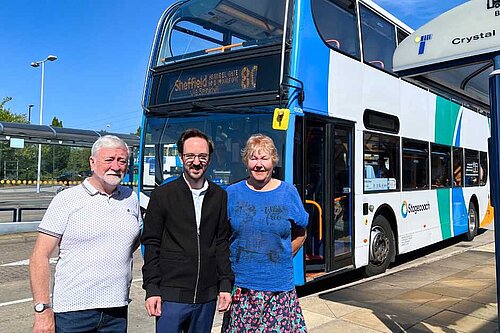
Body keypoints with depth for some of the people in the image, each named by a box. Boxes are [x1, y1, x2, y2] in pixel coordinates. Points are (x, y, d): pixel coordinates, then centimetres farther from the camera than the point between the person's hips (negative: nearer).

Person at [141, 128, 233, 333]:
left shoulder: (219, 196, 6)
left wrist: (225, 284, 5)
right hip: (171, 295, -2)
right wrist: (152, 289, -6)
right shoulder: (162, 195, -2)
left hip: (207, 296, 3)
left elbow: (222, 244, 9)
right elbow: (151, 245, -2)